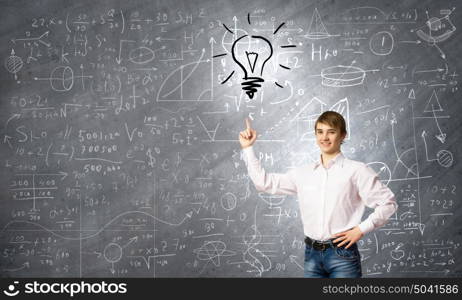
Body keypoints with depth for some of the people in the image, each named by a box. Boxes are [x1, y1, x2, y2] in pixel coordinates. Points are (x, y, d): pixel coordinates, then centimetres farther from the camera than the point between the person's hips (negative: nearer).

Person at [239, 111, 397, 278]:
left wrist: (361, 229, -7)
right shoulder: (303, 174, 9)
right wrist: (248, 148, 13)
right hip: (312, 254, 4)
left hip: (342, 254, -4)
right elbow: (264, 182, 13)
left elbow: (388, 203, -1)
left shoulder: (356, 170, -3)